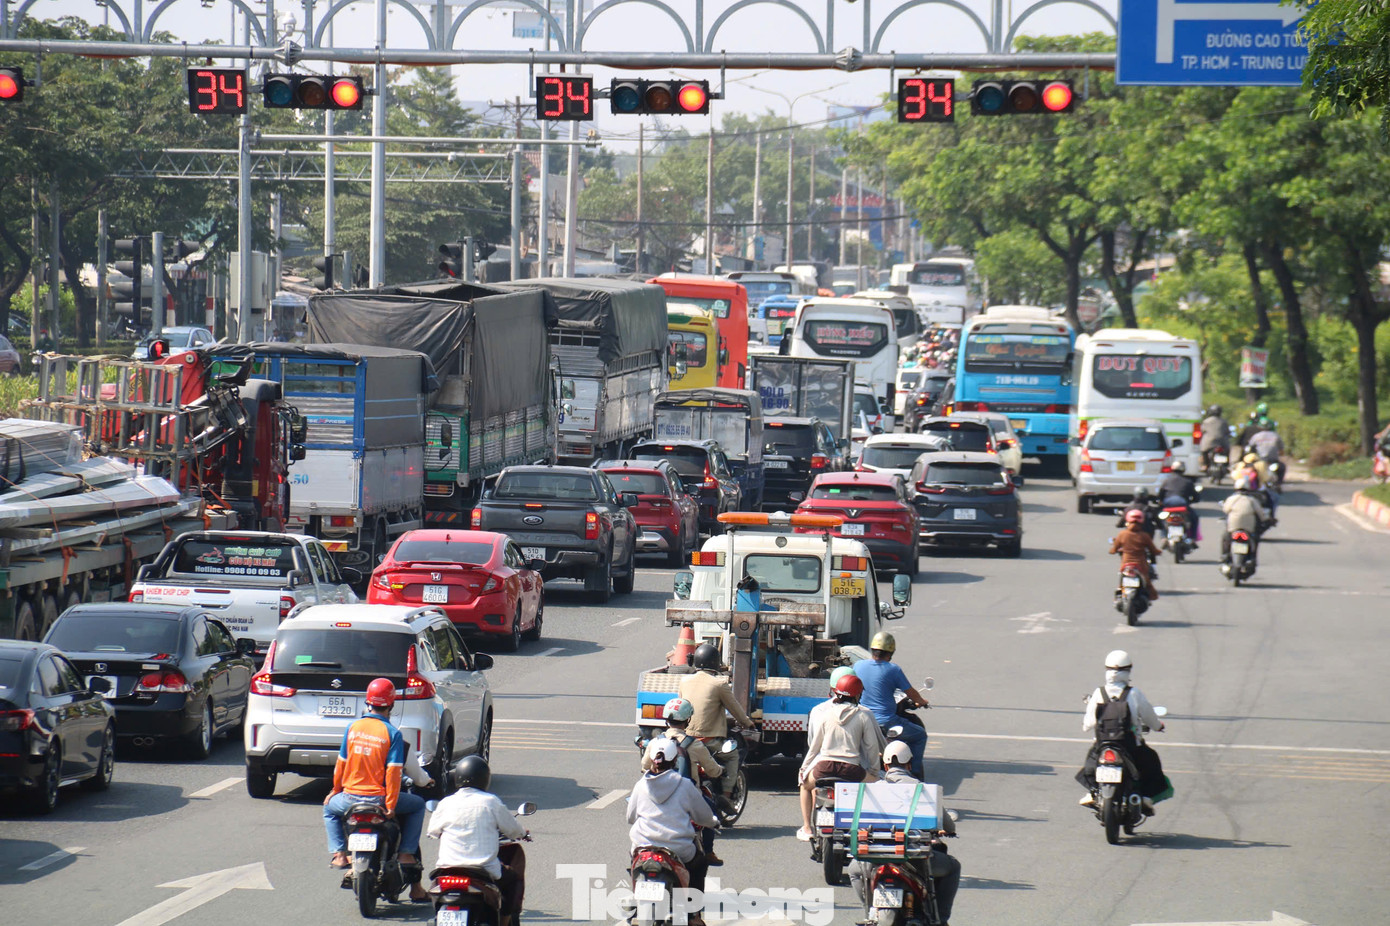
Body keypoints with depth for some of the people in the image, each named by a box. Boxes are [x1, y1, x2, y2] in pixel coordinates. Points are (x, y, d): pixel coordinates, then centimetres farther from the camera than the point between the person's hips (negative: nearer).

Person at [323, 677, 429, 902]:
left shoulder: (353, 727, 1)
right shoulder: (391, 733, -9)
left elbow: (341, 762, 6)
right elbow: (393, 771, -14)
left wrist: (336, 789, 21)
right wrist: (391, 805, -11)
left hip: (350, 797, 3)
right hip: (379, 797, -3)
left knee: (330, 808, 34)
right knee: (417, 805, 21)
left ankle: (339, 853, 16)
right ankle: (406, 853, 11)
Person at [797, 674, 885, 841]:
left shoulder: (827, 714, 9)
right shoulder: (864, 716, 4)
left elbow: (814, 745, 14)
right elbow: (872, 746, 6)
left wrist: (804, 768, 26)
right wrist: (875, 770, 19)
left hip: (824, 768, 2)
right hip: (851, 770, -2)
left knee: (806, 783, 32)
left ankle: (807, 828, 26)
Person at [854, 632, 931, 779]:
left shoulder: (858, 666, 1)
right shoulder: (893, 670, -11)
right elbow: (912, 694, -3)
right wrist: (922, 701, 22)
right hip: (886, 722, -5)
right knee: (920, 735, 16)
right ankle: (914, 773, 10)